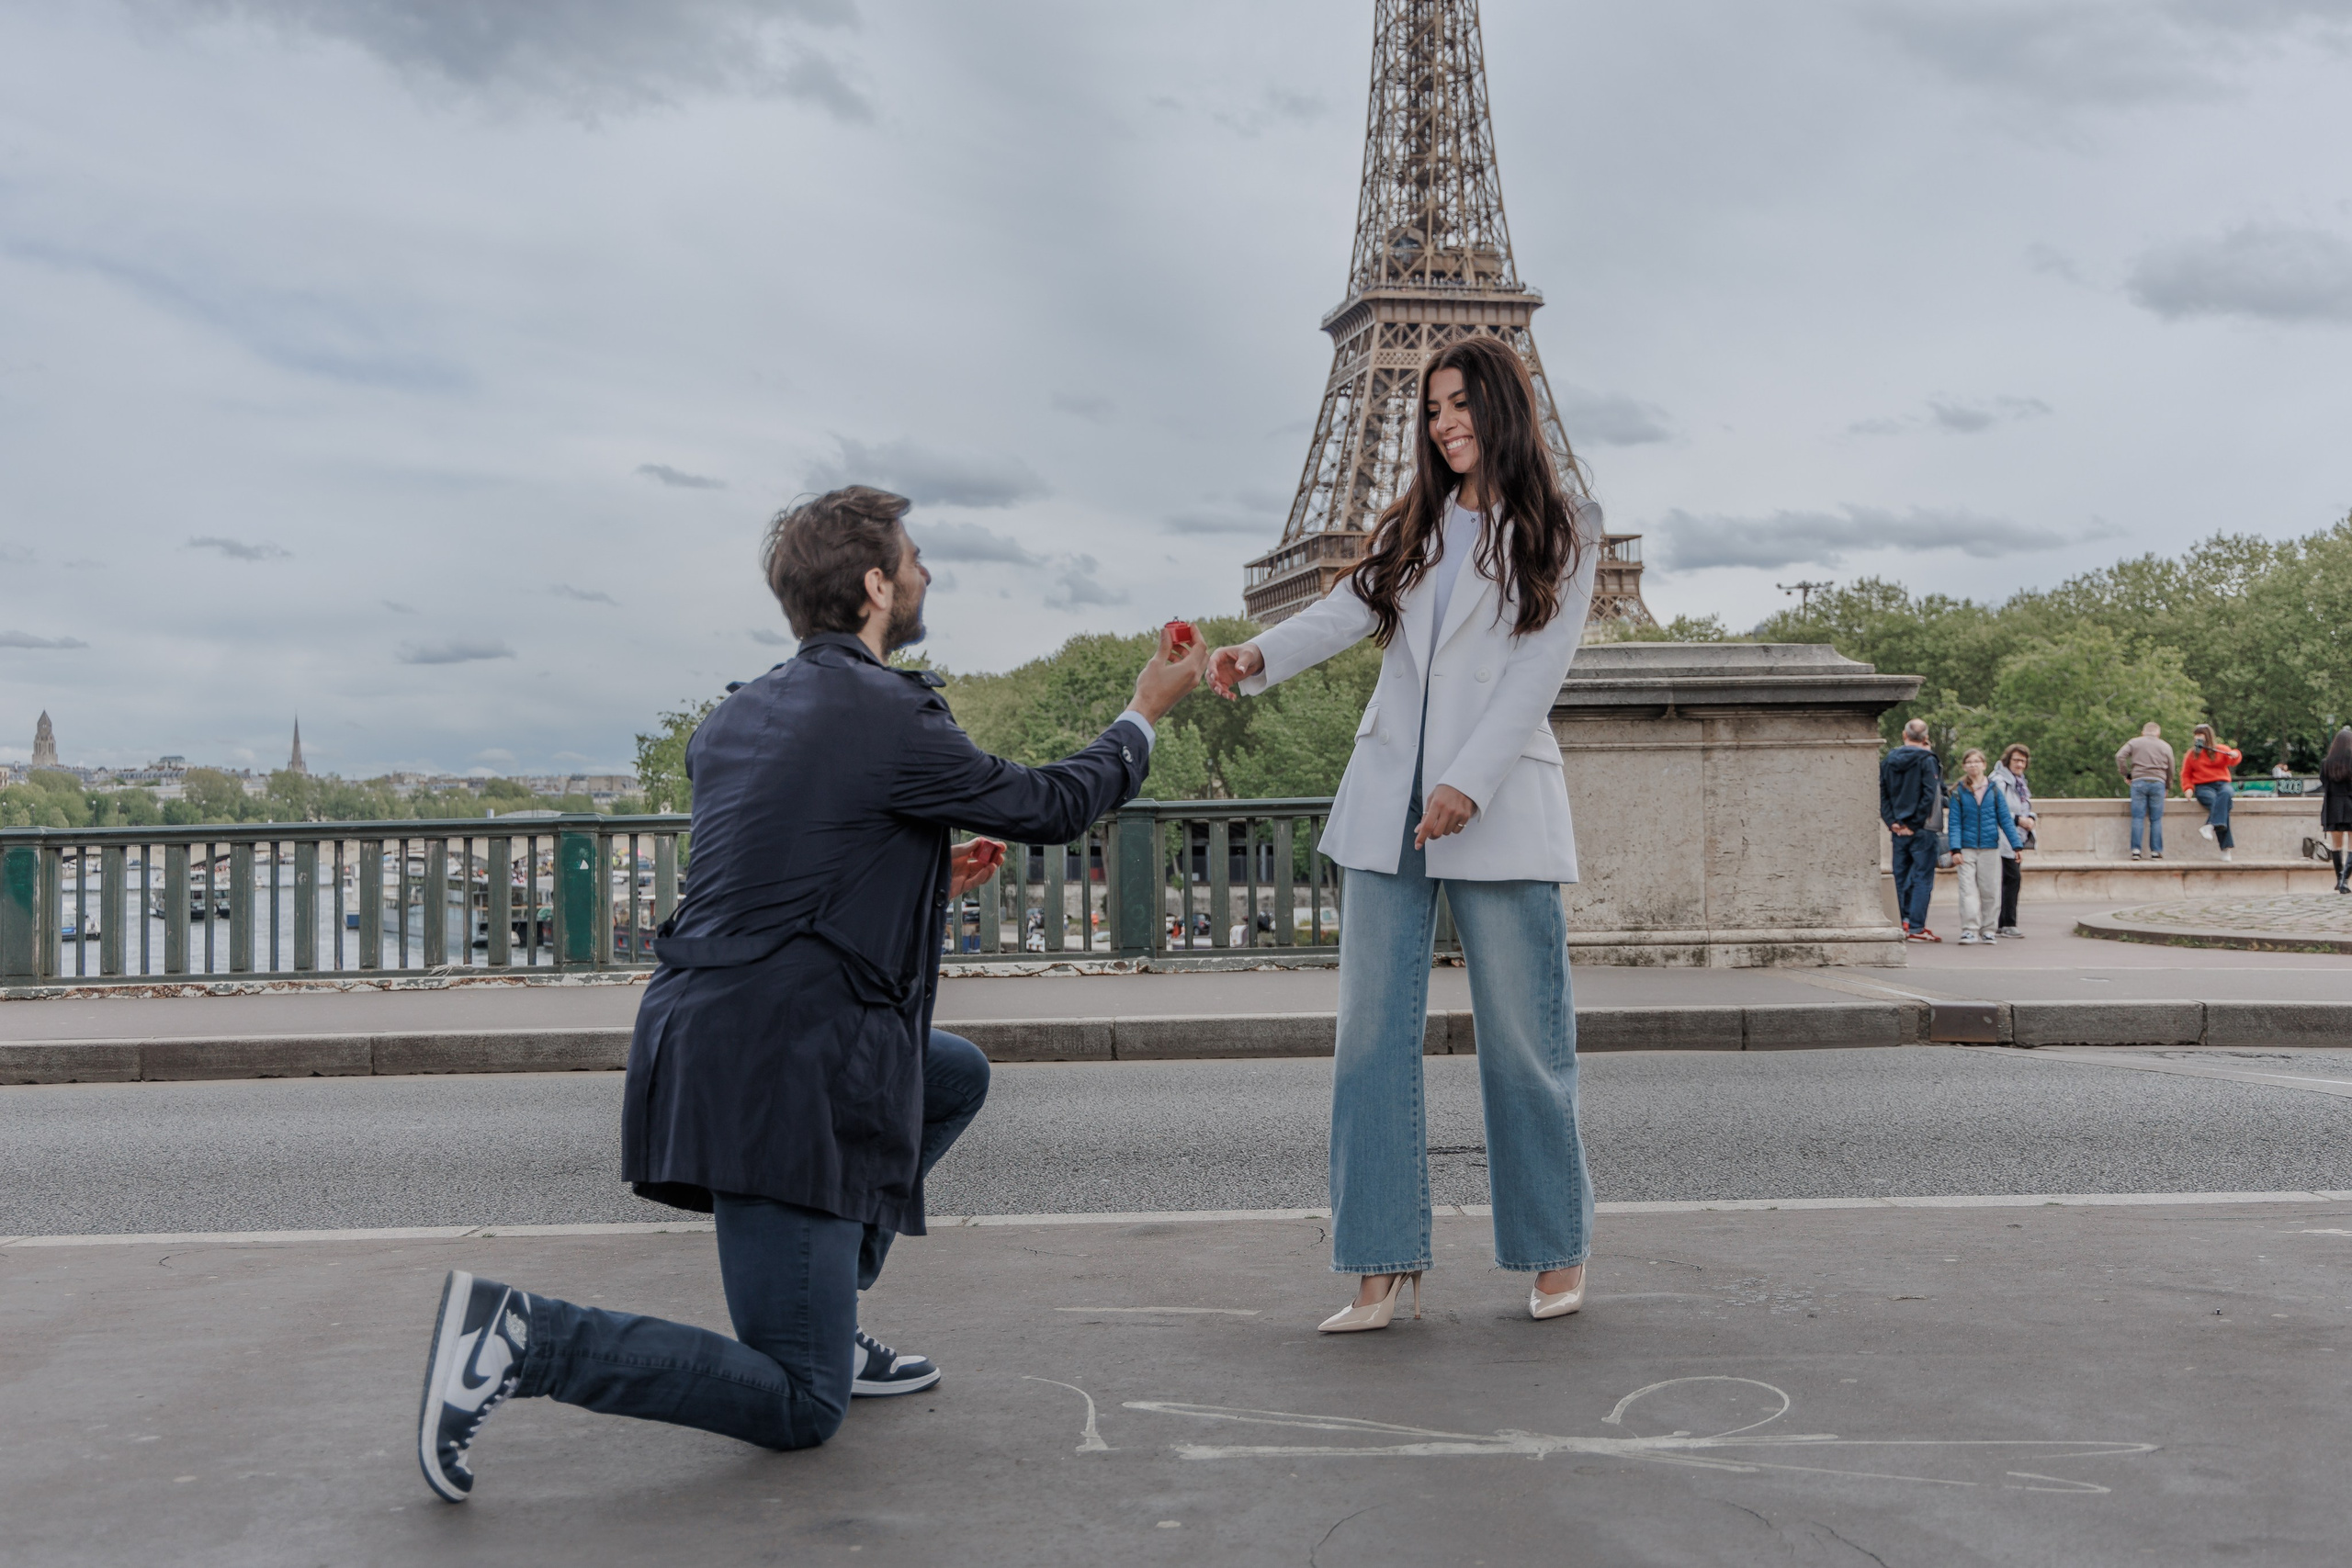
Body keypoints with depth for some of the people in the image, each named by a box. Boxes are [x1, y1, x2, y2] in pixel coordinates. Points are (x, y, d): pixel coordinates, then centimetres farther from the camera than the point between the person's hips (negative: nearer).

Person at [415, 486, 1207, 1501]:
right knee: (798, 1412, -1)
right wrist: (1145, 713, 17)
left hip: (706, 1031, 9)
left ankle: (825, 1323, 24)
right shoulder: (888, 716, -12)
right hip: (777, 1081, -9)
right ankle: (521, 1337, -13)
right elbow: (1050, 808, 2)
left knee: (958, 1076, 26)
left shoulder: (737, 715, 13)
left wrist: (925, 884, 26)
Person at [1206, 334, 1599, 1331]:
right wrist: (1259, 656, -20)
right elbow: (1347, 612, -1)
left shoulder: (1558, 532, 4)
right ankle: (1385, 1267, 3)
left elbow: (1534, 671, -6)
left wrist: (1469, 784, -18)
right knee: (1372, 1033, -1)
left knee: (1522, 1036, 1)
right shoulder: (1415, 527, 18)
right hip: (1388, 805, 4)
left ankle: (1556, 1252, 17)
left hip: (1500, 808, -4)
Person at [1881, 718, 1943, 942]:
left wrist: (1892, 821, 0)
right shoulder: (1927, 760, -9)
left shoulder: (1887, 761, 7)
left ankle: (1905, 921, 12)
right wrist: (1915, 824, -10)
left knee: (1902, 877, 12)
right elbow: (1929, 795, -15)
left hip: (1899, 829, 5)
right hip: (1922, 830, -5)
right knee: (1922, 877, -2)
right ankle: (1916, 927, -5)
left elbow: (1882, 794, 4)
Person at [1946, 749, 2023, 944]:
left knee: (1990, 891, 6)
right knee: (1968, 890, -8)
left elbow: (2005, 819, 6)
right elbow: (1955, 823, -1)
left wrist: (2016, 844, 1)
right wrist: (1955, 848, -11)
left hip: (1990, 847, 1)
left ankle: (1986, 929, 17)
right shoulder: (1958, 792, 1)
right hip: (1967, 848, -1)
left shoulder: (1994, 790, 4)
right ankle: (1969, 930, -7)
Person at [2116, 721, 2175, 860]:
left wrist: (2126, 774, 9)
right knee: (2156, 819, 2)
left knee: (2138, 817, -1)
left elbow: (2120, 757, -1)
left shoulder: (2134, 742, 12)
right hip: (2158, 782, 1)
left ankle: (2136, 850, -8)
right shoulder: (2165, 746, 16)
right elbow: (2170, 770, 18)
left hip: (2139, 781, -1)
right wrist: (2168, 789, 27)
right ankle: (2156, 851, 0)